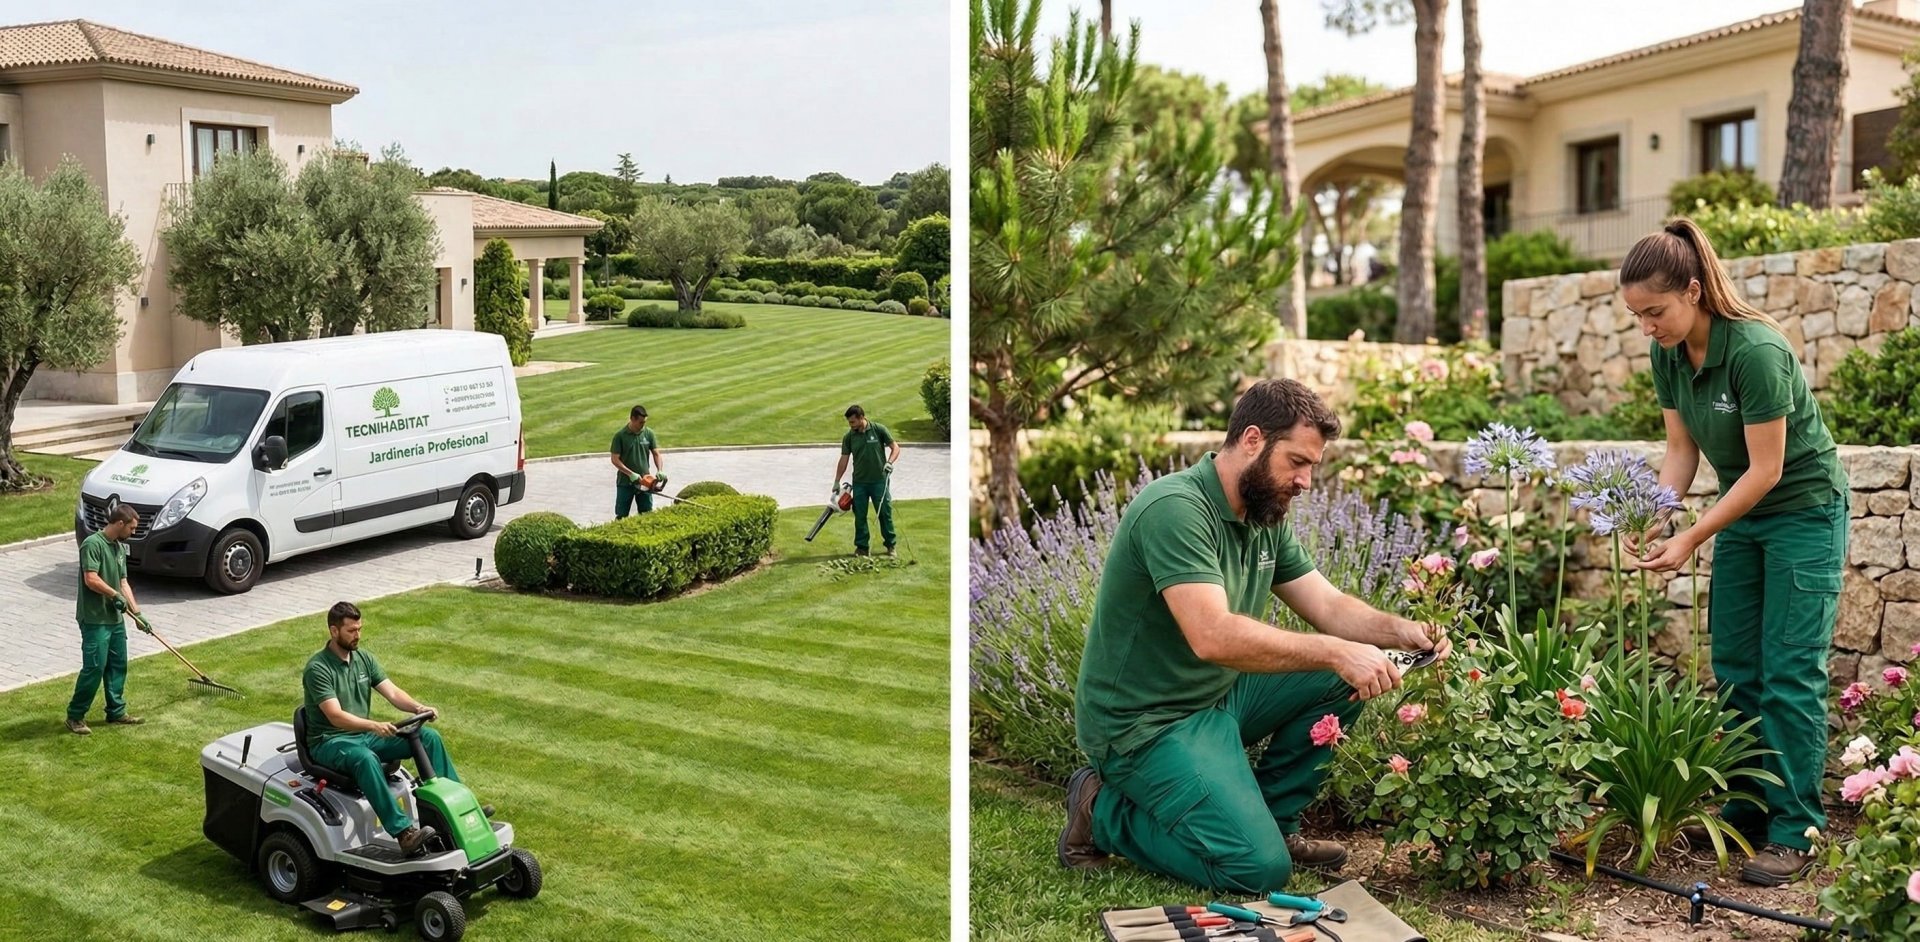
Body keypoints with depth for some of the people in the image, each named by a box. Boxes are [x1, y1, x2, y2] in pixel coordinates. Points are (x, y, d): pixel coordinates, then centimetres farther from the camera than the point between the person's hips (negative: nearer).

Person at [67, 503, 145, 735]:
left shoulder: (120, 548, 12)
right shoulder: (93, 544, -16)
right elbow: (91, 579, -23)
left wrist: (136, 611, 8)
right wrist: (116, 596, -12)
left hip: (115, 618, 9)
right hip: (94, 619, -9)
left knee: (118, 665, 13)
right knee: (94, 668, -7)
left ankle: (116, 712, 22)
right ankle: (74, 716, 3)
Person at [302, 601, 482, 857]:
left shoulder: (364, 659, 7)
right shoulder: (318, 668, -16)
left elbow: (392, 692, -1)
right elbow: (335, 716, -27)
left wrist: (418, 707, -22)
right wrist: (374, 725, -42)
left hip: (364, 734, 7)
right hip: (329, 742, -7)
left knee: (428, 737, -8)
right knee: (365, 758, -40)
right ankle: (404, 831, -48)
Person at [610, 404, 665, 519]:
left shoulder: (649, 433, -1)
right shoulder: (620, 436, -11)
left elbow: (656, 454, 3)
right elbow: (615, 459, -11)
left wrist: (660, 471, -14)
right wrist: (631, 474, -20)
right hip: (625, 482, -3)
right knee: (621, 516, 3)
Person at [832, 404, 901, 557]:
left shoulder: (879, 430, -6)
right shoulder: (848, 437, 2)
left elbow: (895, 447, -2)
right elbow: (843, 460, 6)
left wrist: (889, 462, -20)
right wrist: (837, 482, 3)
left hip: (879, 480, -3)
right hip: (859, 482, 3)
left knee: (885, 513, 3)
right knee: (859, 516, 5)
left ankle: (890, 545, 13)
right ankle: (862, 547, 14)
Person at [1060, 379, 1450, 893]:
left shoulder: (1266, 517, 5)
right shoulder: (1175, 508, -25)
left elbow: (1328, 606, 8)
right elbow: (1214, 637, -35)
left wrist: (1400, 630, -11)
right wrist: (1336, 651, -32)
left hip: (1219, 696, 9)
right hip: (1146, 722, -9)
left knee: (1343, 679, -1)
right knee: (1260, 868, -17)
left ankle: (1272, 819, 11)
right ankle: (1104, 812, 2)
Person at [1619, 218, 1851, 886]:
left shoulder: (1755, 351, -29)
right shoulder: (1668, 354, -6)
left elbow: (1766, 469, -25)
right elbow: (1681, 450, 0)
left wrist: (1690, 541, -24)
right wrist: (1653, 521, -13)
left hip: (1803, 511, -7)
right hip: (1742, 514, 7)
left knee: (1789, 674, -6)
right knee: (1735, 671, 8)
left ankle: (1795, 831, 1)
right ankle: (1748, 810, 18)